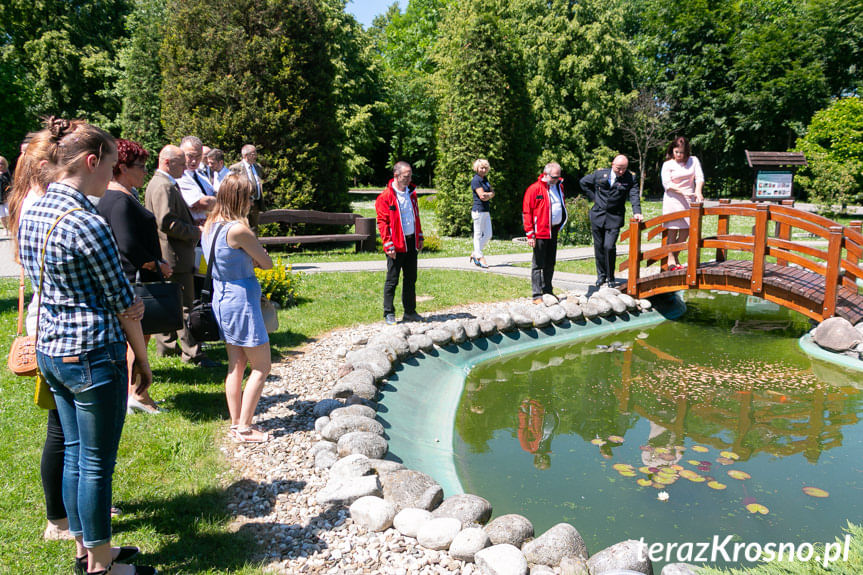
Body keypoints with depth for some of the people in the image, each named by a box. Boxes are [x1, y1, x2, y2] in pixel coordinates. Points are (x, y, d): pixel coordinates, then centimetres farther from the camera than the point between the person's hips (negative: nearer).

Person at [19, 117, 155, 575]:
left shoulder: (32, 212, 6)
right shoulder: (86, 223, -21)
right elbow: (125, 306, -15)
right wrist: (142, 360, -3)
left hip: (50, 349, 9)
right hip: (92, 355, -9)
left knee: (75, 452, 20)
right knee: (97, 463, 6)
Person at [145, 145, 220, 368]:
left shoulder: (161, 183, 18)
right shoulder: (163, 186, -17)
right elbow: (166, 222, -25)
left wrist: (193, 225, 14)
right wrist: (193, 232, -16)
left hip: (165, 258, 11)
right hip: (174, 257, -11)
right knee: (184, 306, -6)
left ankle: (166, 345, 28)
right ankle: (192, 353, 0)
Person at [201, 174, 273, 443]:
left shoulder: (209, 226, 6)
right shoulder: (239, 230, -21)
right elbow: (267, 264, -11)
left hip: (221, 299, 9)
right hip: (241, 301, -9)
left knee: (236, 365, 15)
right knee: (261, 367, 3)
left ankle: (236, 424, 23)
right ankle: (244, 428, 7)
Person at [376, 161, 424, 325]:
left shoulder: (411, 193, 12)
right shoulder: (385, 197, -10)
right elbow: (382, 222, -12)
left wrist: (419, 238, 16)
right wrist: (388, 245, -16)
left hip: (411, 242, 7)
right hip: (396, 244, -7)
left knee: (411, 279, 12)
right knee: (392, 280, 0)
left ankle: (410, 312, 23)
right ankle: (389, 314, 9)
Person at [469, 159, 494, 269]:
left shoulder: (485, 180, 16)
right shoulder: (475, 180, -10)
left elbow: (492, 193, 13)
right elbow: (482, 196, -17)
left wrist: (487, 194, -6)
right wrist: (490, 194, -1)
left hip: (486, 211, 9)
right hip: (478, 211, -9)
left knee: (488, 235, 9)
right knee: (478, 235, -1)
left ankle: (475, 254, 20)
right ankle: (480, 258, 6)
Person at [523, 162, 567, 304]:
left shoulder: (559, 186, 11)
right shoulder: (534, 189, -11)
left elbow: (563, 205, 25)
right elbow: (526, 212, -11)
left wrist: (559, 226, 18)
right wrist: (530, 234, -15)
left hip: (554, 231, 7)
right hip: (540, 232, -7)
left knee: (550, 264, 15)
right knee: (538, 265, -2)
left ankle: (547, 291, 27)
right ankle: (537, 296, 2)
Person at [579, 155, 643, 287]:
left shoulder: (630, 178, -2)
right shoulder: (600, 174, 1)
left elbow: (634, 195, -9)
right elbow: (583, 182, 14)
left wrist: (636, 212, -24)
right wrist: (592, 197, 7)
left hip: (614, 218, -2)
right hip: (597, 216, 2)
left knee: (609, 247, -12)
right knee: (599, 246, 9)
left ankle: (610, 277, 5)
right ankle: (601, 275, 27)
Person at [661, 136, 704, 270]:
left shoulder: (693, 161, 6)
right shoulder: (668, 165, -2)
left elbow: (699, 178, -2)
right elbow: (667, 185, -9)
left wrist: (698, 192, -21)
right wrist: (683, 193, -19)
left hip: (689, 201, 3)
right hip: (673, 200, -3)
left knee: (685, 231, 4)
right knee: (673, 231, -3)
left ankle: (676, 257, 20)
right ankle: (671, 259, 4)